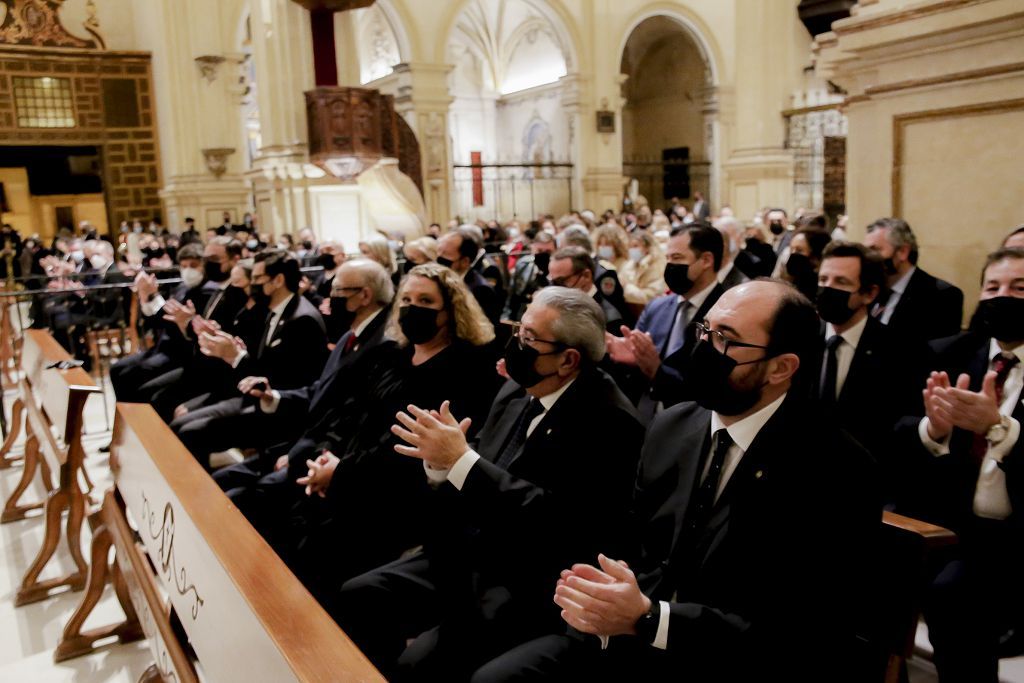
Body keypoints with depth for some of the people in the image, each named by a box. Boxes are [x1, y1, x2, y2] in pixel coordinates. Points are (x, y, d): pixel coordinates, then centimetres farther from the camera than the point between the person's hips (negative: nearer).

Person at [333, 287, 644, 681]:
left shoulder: (609, 420, -18)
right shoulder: (515, 392, 5)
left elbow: (555, 522, -24)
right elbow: (478, 484, 11)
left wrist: (461, 459, -24)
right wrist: (442, 461, -12)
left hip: (532, 586, -7)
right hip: (472, 557, 8)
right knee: (356, 598, -2)